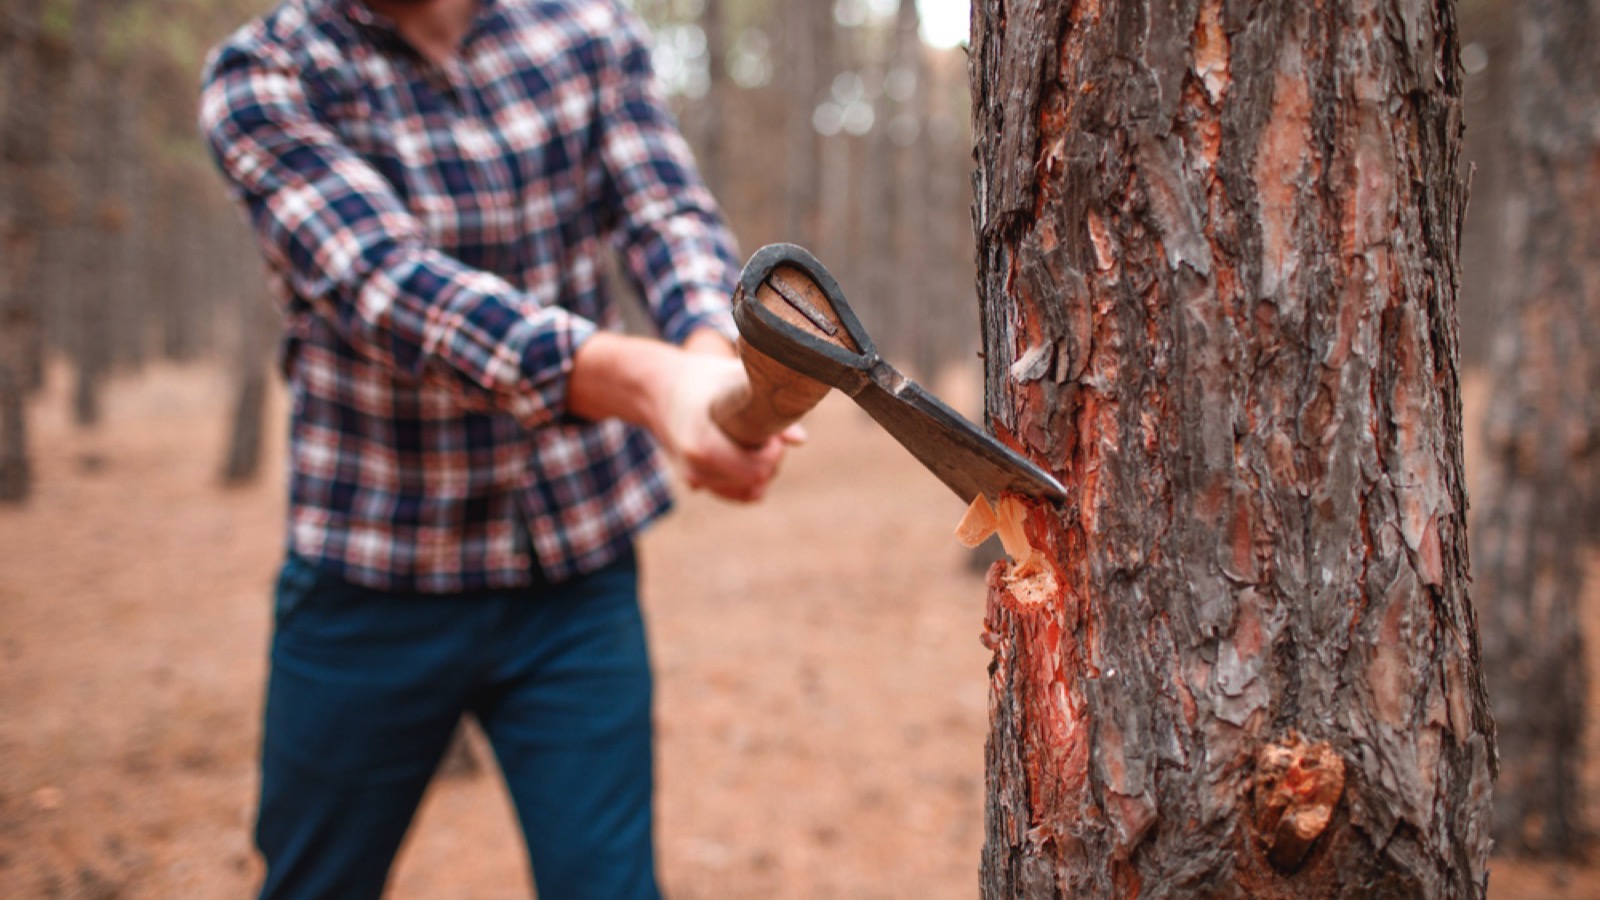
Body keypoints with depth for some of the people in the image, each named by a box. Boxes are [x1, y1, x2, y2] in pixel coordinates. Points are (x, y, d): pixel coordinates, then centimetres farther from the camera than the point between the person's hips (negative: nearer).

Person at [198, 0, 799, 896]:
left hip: (580, 570, 2)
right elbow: (384, 283, -26)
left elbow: (673, 217, -11)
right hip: (369, 578, -1)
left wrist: (714, 356, -36)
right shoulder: (263, 75, -10)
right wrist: (649, 381, -43)